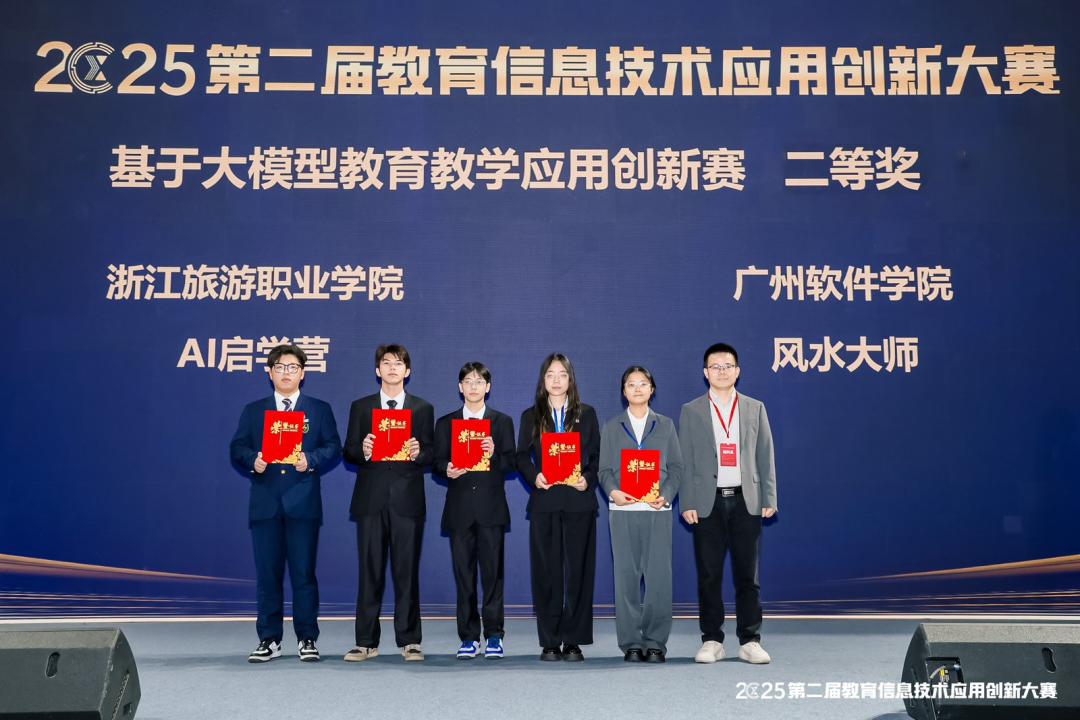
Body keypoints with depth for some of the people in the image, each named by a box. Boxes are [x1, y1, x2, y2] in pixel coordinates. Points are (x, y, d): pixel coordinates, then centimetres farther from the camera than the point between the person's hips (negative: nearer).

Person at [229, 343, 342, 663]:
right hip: (265, 502, 2)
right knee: (267, 573, 4)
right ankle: (269, 639, 12)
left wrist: (310, 460, -14)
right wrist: (252, 460, -12)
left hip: (303, 501, -1)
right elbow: (237, 448, 8)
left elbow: (333, 447, 3)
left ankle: (307, 638, 9)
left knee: (304, 572, 0)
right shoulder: (253, 411, 15)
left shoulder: (319, 410, 11)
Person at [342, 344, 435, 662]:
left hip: (408, 499, 0)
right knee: (370, 572, 2)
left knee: (407, 572, 1)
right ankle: (366, 642, 9)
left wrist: (419, 452, -16)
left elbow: (431, 453, 6)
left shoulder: (423, 408, 11)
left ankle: (409, 641, 8)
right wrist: (362, 451, -16)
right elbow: (349, 451, 6)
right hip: (371, 499, 1)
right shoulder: (360, 407, 12)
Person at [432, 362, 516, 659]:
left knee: (492, 571, -2)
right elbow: (437, 462, 7)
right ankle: (469, 637, 9)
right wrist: (447, 470, -15)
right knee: (463, 573, 2)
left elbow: (512, 462, 3)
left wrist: (495, 454, -17)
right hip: (459, 508, 1)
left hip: (491, 508, -1)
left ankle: (494, 635, 6)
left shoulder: (502, 421, 11)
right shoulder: (446, 423, 12)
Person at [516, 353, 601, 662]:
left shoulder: (586, 414, 10)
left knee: (578, 570, 0)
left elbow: (597, 456, 7)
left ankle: (573, 641, 7)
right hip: (544, 502, 0)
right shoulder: (531, 416, 11)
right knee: (546, 572, 1)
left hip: (579, 501, 0)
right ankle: (549, 642, 8)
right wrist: (534, 476, -12)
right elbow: (522, 457, 6)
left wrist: (588, 479, -11)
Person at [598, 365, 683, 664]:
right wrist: (613, 491, -14)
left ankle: (655, 642, 4)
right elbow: (605, 468, 6)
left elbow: (676, 466, 8)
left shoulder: (665, 425, 13)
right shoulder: (612, 427, 12)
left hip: (657, 509, 0)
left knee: (659, 575, -5)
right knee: (626, 575, 0)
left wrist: (666, 495, -9)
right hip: (623, 510, 0)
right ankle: (631, 643, 7)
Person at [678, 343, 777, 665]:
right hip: (707, 503, -1)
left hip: (746, 501, 1)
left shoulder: (755, 408, 10)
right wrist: (687, 503, -4)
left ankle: (750, 641, 10)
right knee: (709, 575, 3)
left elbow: (765, 456, 8)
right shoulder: (691, 411, 7)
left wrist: (769, 499, 1)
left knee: (747, 574, 3)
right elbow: (685, 461, 4)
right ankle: (711, 641, 11)